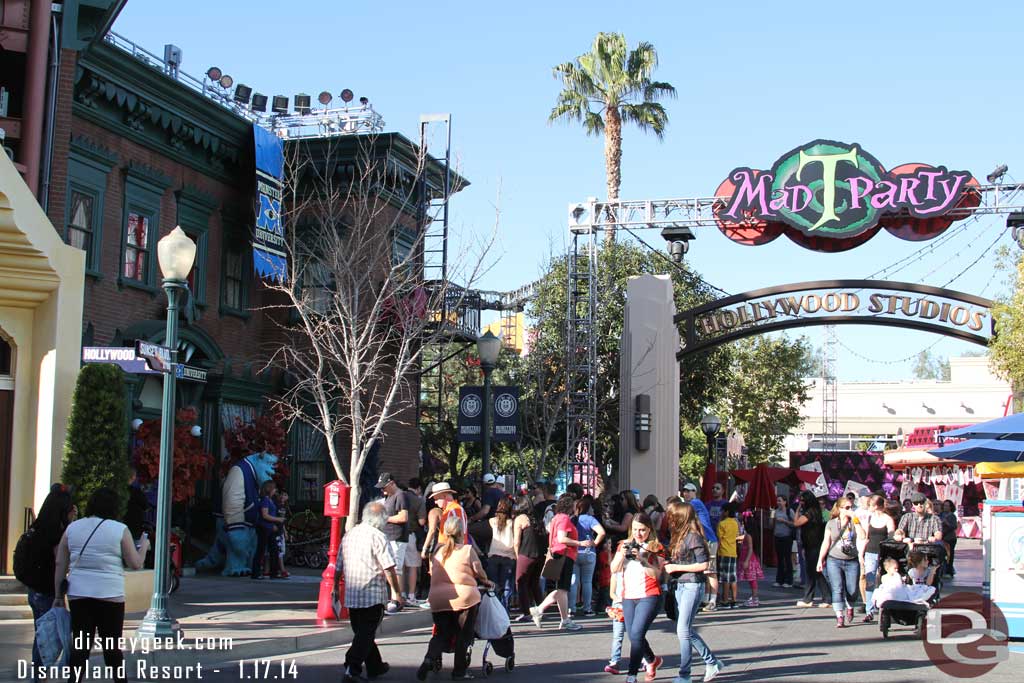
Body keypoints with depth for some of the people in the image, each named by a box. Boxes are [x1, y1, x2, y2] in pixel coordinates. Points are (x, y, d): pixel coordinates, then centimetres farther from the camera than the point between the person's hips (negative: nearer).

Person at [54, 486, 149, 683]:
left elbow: (60, 564, 6)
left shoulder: (72, 528, 6)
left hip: (78, 594, 3)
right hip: (109, 595, -3)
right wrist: (143, 547, 17)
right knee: (112, 645, 6)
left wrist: (58, 596, 10)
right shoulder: (120, 530, -4)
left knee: (80, 645, 5)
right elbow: (135, 564, -1)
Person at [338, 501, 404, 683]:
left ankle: (375, 667, 31)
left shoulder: (348, 535, 10)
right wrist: (396, 592, -7)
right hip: (373, 594, -7)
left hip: (351, 594, 7)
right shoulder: (378, 537, -11)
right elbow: (389, 568, -16)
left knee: (362, 632, 18)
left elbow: (339, 567, 16)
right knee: (366, 634, -4)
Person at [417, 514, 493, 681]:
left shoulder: (437, 552, 11)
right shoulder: (468, 550, -2)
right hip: (464, 597, -4)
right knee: (463, 635, 10)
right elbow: (479, 572, -1)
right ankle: (459, 671, 13)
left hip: (439, 601, 4)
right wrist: (486, 582, 19)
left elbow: (432, 573, 14)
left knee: (442, 634, 13)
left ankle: (429, 659, -12)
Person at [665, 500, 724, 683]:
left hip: (692, 586, -9)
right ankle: (712, 663, 22)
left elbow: (703, 565, -18)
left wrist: (676, 567, -17)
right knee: (686, 630, 12)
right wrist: (668, 564, 0)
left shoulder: (693, 537, -14)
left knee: (683, 630, -6)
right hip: (681, 585, 9)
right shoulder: (680, 535, 12)